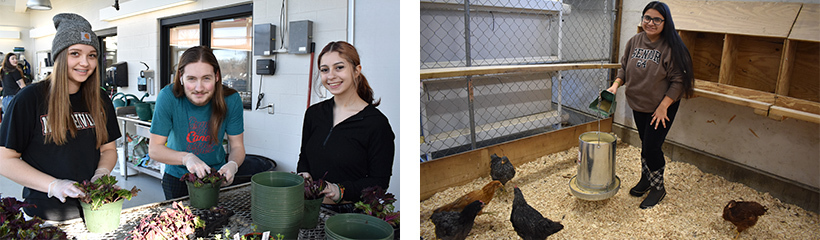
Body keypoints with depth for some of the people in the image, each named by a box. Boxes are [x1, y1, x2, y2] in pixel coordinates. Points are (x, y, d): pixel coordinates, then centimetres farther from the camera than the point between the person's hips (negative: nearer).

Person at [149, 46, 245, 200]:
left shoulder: (231, 99, -16)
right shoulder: (168, 97, -19)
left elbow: (237, 146, -8)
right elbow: (154, 149, -16)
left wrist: (232, 165, -30)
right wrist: (186, 158, -34)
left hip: (216, 177, 1)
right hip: (177, 178, -1)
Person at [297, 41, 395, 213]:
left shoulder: (376, 123, -8)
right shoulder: (314, 113, 11)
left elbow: (379, 182, -6)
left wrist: (341, 191, -20)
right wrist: (304, 175, 1)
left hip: (351, 212, -5)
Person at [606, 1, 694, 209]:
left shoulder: (671, 47, -19)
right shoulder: (634, 42, -3)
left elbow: (678, 81, -17)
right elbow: (624, 67, 11)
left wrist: (663, 106, -19)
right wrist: (616, 84, -6)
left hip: (662, 108, -5)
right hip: (638, 105, 5)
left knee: (652, 147, -3)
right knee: (645, 144, 19)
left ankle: (658, 188, 17)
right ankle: (645, 179, 38)